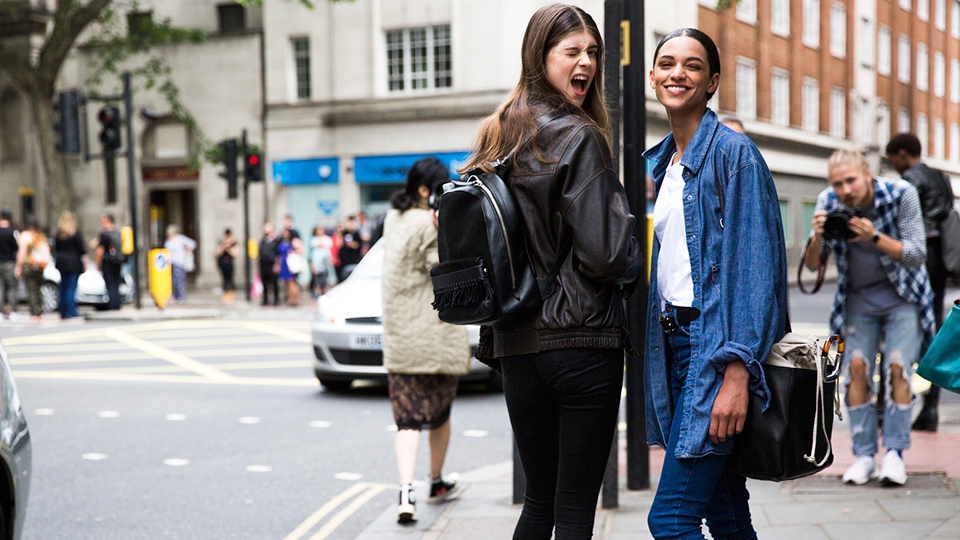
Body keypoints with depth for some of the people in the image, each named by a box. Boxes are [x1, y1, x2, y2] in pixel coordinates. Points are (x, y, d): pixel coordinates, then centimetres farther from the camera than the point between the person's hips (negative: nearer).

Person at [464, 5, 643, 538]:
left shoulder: (498, 135, 11)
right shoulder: (578, 138, -10)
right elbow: (605, 254, -16)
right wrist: (636, 259, 6)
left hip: (516, 343, 7)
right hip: (582, 341, -7)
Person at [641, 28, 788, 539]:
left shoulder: (732, 151, -8)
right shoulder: (659, 163, 17)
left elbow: (755, 267, -15)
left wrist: (736, 372, -22)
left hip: (716, 345, -8)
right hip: (673, 343, 8)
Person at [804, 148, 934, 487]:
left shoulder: (901, 195, -19)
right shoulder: (829, 203, -12)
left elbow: (917, 255, -19)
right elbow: (812, 264, -8)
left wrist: (875, 237, -34)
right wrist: (818, 236, -30)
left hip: (902, 296, -2)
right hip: (858, 297, 2)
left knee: (897, 367, -14)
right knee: (857, 367, -9)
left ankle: (895, 453, -6)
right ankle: (864, 456, -3)